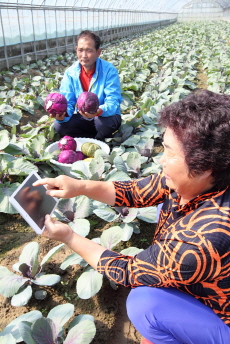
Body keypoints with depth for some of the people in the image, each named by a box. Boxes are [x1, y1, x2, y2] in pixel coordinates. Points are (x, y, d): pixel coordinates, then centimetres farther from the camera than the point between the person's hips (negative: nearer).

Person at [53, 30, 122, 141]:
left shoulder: (109, 70, -18)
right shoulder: (70, 72, -7)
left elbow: (113, 101, -26)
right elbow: (67, 102, -11)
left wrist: (98, 111, -48)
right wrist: (62, 114, -36)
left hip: (103, 117, -3)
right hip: (82, 118, 4)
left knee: (106, 122, -38)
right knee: (59, 125, -21)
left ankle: (97, 141, -3)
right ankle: (96, 138, -4)